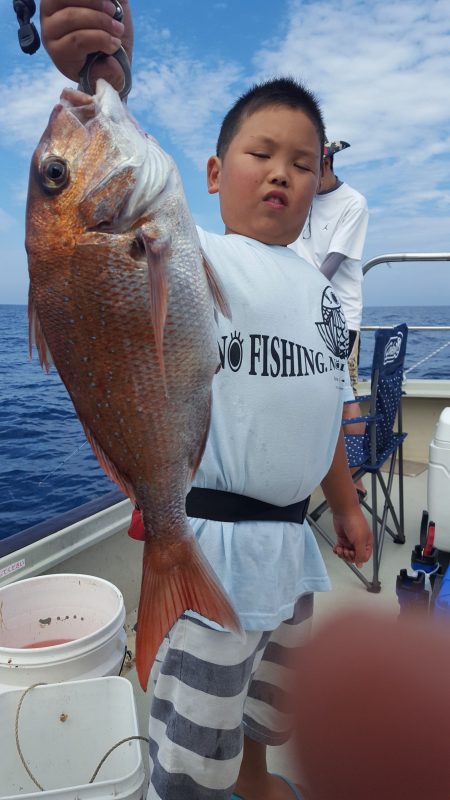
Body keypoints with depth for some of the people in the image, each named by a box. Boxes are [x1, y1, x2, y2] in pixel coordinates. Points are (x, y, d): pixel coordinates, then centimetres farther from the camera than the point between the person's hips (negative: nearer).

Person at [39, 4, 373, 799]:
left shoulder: (317, 288, 10)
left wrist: (347, 505, 21)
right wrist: (103, 94, -51)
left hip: (291, 540, 7)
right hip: (212, 542, -7)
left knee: (268, 704, 31)